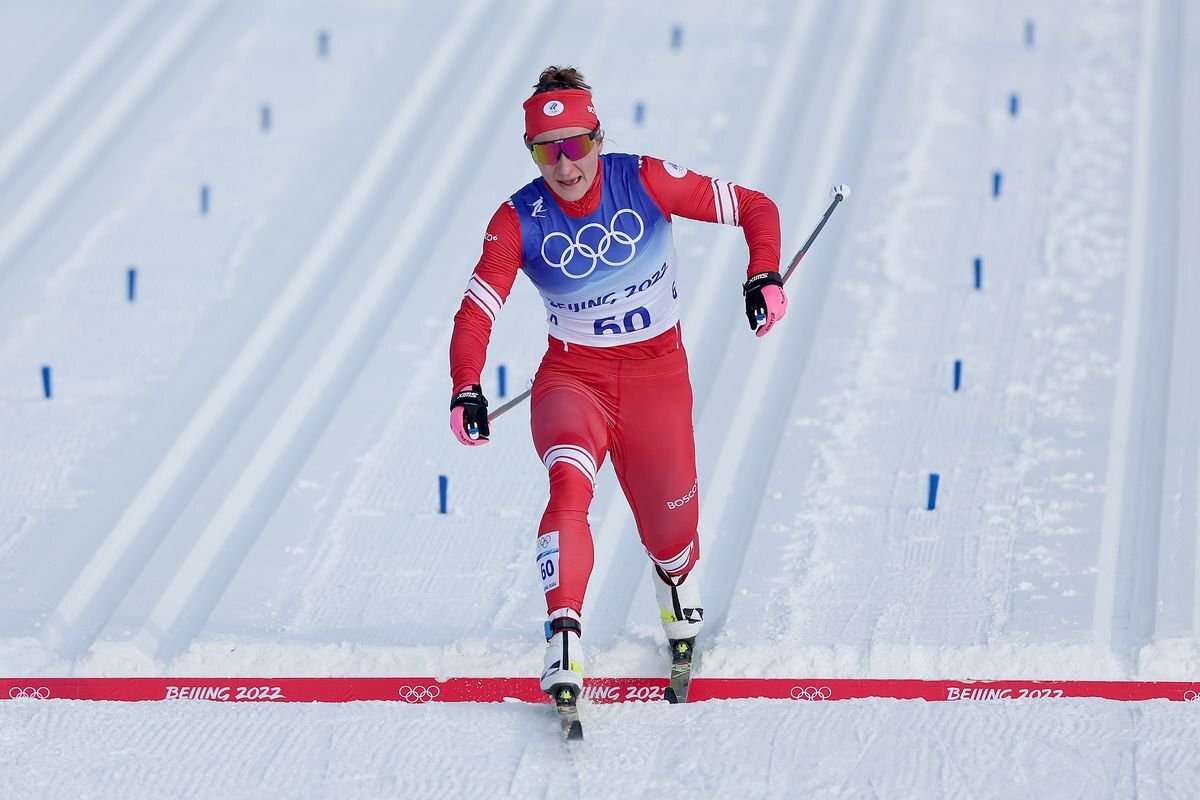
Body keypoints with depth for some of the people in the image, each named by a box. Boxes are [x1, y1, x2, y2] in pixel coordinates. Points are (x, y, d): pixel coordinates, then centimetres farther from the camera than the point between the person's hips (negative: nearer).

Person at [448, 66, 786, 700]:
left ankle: (680, 592, 47)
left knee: (670, 531, 9)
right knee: (568, 481, -32)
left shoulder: (645, 183, -15)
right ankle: (564, 638, -36)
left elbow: (755, 208, -9)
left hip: (657, 374, 1)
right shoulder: (519, 220, -12)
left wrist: (763, 276, -26)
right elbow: (475, 312, -15)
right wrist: (466, 389, -33)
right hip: (572, 377, -1)